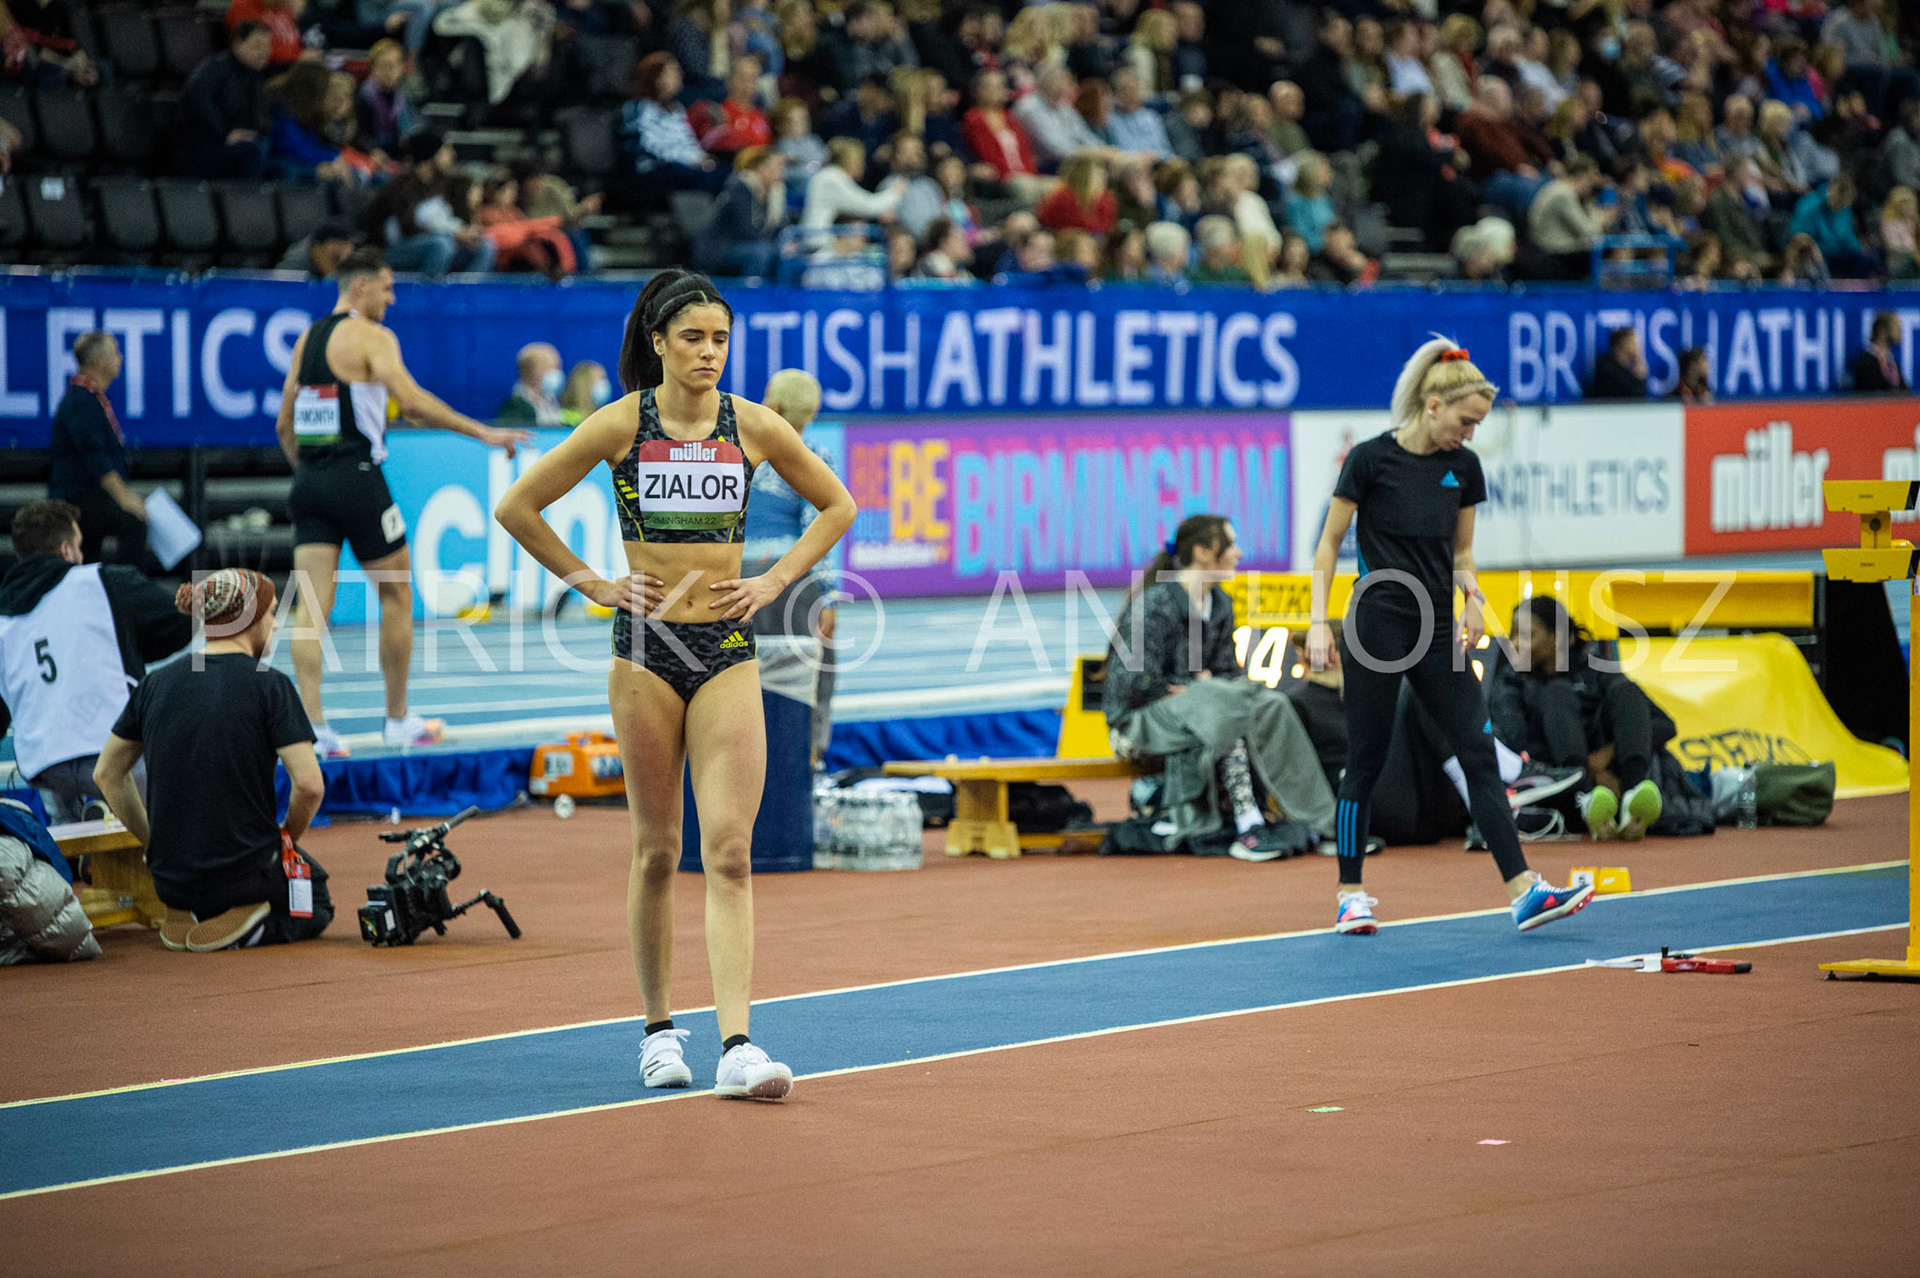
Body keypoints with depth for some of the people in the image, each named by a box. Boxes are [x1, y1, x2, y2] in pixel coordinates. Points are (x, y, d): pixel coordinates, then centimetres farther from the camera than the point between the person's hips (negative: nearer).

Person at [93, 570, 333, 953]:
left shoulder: (156, 684, 3)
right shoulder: (269, 685, -11)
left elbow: (107, 774, 11)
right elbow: (309, 785, -17)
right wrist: (287, 836, 2)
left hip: (173, 881, 7)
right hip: (246, 874, -7)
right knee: (317, 906, 24)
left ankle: (185, 919, 11)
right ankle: (243, 929, -4)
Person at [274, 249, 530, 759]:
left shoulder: (307, 340, 14)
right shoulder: (371, 336, -8)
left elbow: (284, 425, 17)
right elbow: (411, 400, -21)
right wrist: (483, 433, -19)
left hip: (310, 483, 6)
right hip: (357, 476, -6)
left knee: (313, 605, 0)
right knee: (396, 596, 10)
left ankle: (311, 722, -11)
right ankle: (398, 720, 17)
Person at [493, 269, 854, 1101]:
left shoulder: (753, 427, 2)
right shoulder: (621, 425, -3)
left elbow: (838, 506, 16)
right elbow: (516, 508, 3)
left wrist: (776, 581, 6)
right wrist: (593, 584, 1)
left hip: (729, 654, 1)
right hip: (647, 648, -1)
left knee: (730, 851, -9)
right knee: (657, 851, 6)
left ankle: (737, 1045, -15)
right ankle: (660, 1029, 20)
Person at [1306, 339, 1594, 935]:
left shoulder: (1464, 466, 6)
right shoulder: (1371, 459, -9)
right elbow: (1329, 542, -3)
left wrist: (1472, 594, -5)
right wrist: (1319, 622, -10)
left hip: (1437, 634, 5)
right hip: (1376, 628, -5)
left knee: (1479, 753, -3)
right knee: (1365, 763, 0)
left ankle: (1524, 892, -7)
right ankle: (1351, 896, 12)